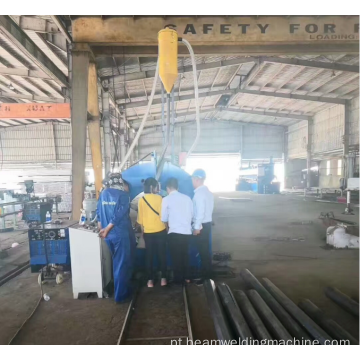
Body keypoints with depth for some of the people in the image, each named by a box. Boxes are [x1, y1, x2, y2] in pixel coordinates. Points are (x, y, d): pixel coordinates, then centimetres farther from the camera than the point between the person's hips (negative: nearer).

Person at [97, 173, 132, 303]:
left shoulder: (103, 193, 5)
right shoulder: (123, 195, -12)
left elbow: (99, 212, 5)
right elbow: (119, 215, -19)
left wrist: (101, 228, 9)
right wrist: (107, 229, -16)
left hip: (108, 235, 6)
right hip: (120, 234, -6)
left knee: (116, 262, 22)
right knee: (121, 264, 5)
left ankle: (123, 288, 38)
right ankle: (120, 295, 14)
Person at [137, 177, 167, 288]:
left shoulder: (141, 200, -2)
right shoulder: (159, 198, -8)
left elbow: (140, 218, 2)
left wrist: (142, 230, 14)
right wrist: (166, 227, 8)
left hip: (148, 232, 2)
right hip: (160, 231, -2)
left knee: (149, 256, 9)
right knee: (161, 255, 8)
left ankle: (150, 280, 12)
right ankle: (163, 278, 12)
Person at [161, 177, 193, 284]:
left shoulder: (166, 199, -6)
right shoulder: (187, 198, 4)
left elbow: (164, 218, 1)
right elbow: (191, 214, 10)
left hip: (174, 232, -4)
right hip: (187, 231, 4)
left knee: (176, 257, 10)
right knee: (185, 255, 19)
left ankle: (178, 280, 20)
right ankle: (186, 277, 29)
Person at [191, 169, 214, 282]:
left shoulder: (199, 192, -18)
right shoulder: (207, 191, 11)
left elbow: (200, 212, -23)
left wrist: (197, 227, -17)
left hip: (201, 226, -10)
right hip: (207, 224, 10)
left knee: (203, 251, 0)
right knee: (205, 251, 17)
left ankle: (205, 276, 11)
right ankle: (207, 274, 27)